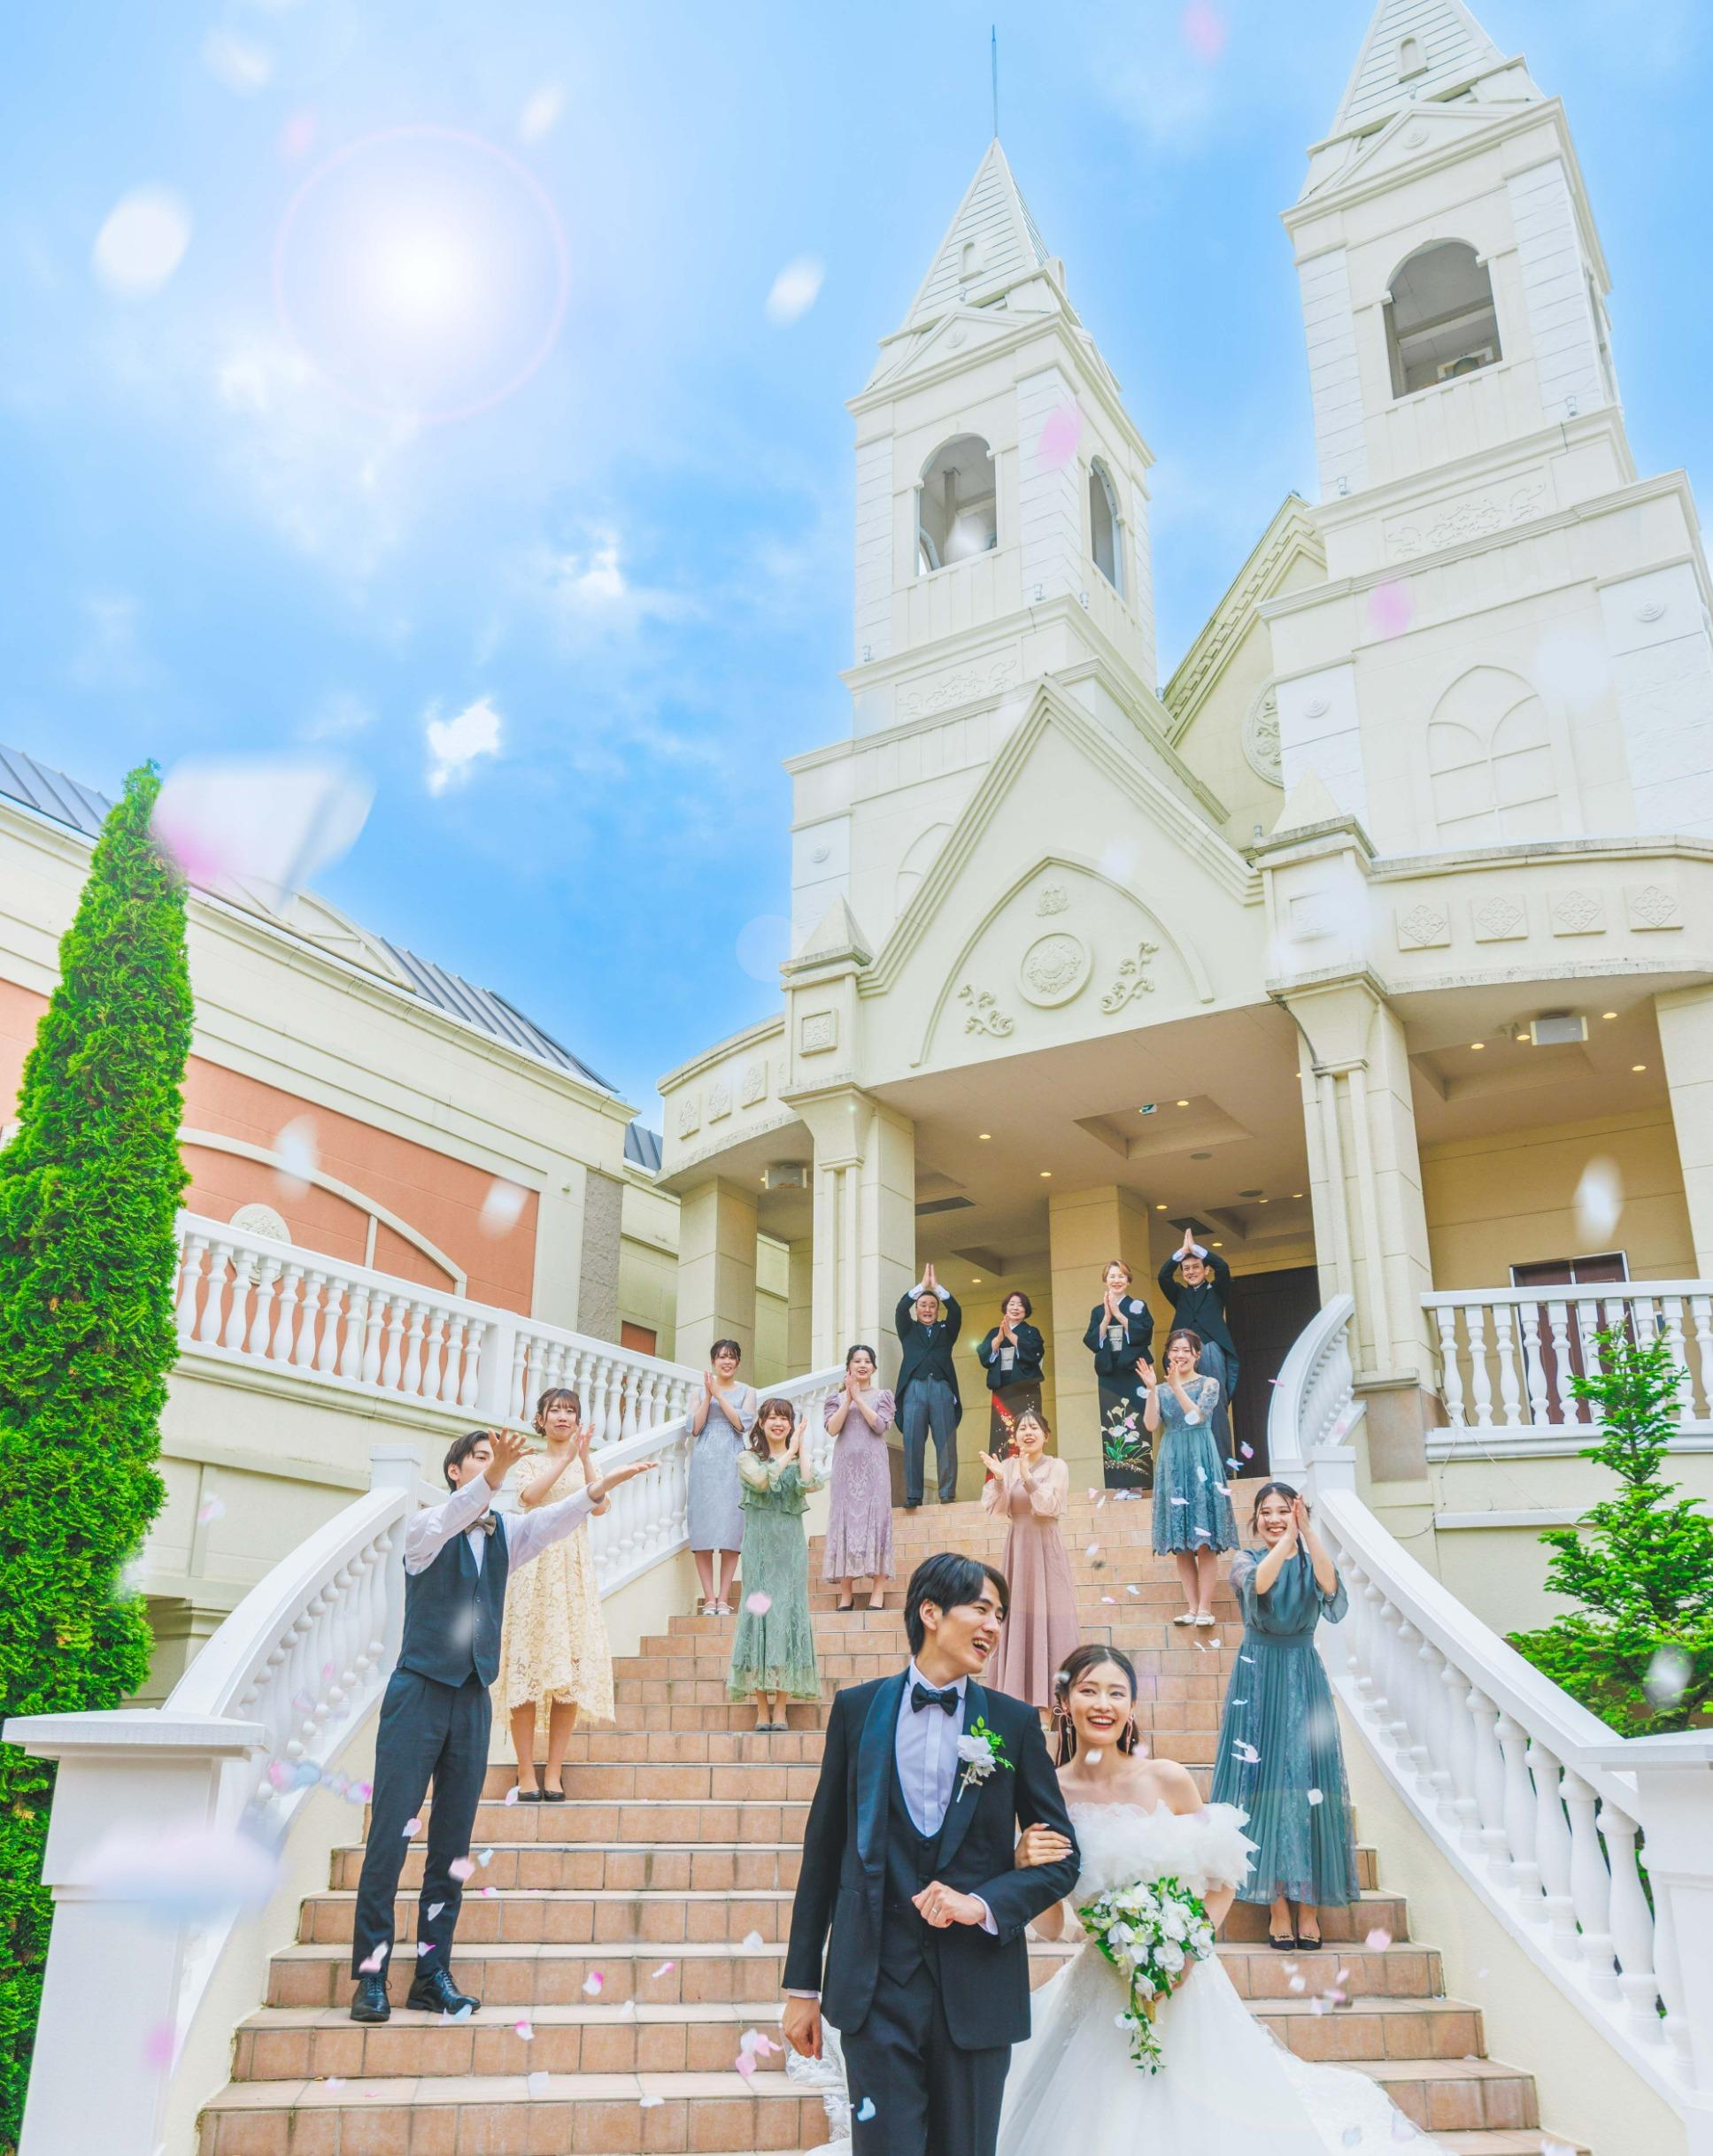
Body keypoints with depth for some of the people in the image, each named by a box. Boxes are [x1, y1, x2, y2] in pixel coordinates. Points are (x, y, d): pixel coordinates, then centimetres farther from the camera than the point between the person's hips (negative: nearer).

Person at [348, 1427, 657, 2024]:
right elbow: (447, 1521, -28)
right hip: (418, 1693, -5)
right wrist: (492, 1476, -46)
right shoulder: (425, 1528, -4)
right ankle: (370, 1974, 4)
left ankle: (432, 1974, 14)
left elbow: (553, 1521, -9)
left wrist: (601, 1485, -27)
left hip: (472, 1699, 5)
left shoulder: (505, 1533, 9)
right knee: (390, 1834, -4)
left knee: (453, 1842, 7)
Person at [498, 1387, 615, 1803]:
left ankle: (554, 1773, 3)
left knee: (572, 1669, -3)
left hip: (574, 1568, 2)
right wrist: (565, 1457, -17)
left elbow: (600, 1506, -5)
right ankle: (526, 1774, -1)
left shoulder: (585, 1464, 13)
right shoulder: (531, 1464, 9)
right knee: (529, 1664, -6)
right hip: (535, 1566, -2)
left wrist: (584, 1459, -15)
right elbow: (529, 1496, -13)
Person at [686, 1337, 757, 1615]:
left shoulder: (747, 1392, 12)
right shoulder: (700, 1391, 12)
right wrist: (708, 1395, -5)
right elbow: (695, 1428, 2)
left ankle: (724, 1598, -3)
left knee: (731, 1527, -5)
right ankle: (709, 1598, -2)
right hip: (705, 1463, 0)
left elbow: (743, 1423, -4)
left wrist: (719, 1394, -7)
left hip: (733, 1463, 0)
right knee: (703, 1527, -5)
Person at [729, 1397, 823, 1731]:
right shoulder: (749, 1459, 7)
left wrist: (800, 1448, -4)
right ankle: (762, 1710, -2)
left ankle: (781, 1710, -2)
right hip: (759, 1546, -2)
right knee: (759, 1613, -6)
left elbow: (809, 1484, -9)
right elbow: (763, 1480, -15)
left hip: (791, 1547, 2)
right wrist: (789, 1452, -8)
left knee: (789, 1613, -4)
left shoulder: (798, 1460, 12)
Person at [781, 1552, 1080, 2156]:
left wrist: (984, 1903, -13)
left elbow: (1062, 1858, 5)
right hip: (875, 1988, -1)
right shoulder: (857, 1708, 1)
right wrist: (802, 1985, 5)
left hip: (976, 1987, 1)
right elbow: (823, 1849, 5)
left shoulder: (1014, 1722, 2)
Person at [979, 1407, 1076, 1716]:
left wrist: (1028, 1478, -28)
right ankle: (1019, 1690, 10)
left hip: (1045, 1545, -3)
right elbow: (998, 1509, -1)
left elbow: (1049, 1506, -14)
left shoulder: (1057, 1467, -3)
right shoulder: (1009, 1466, 6)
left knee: (1047, 1613, -5)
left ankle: (1051, 1692, -1)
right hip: (1017, 1544, 3)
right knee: (1018, 1612, 3)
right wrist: (998, 1480, -18)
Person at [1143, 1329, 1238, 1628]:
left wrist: (1176, 1386, -18)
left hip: (1200, 1460, -4)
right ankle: (1191, 1607, 5)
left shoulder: (1209, 1384, 4)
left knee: (1203, 1541, -7)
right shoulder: (1161, 1390, 13)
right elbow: (1151, 1425, -1)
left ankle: (1205, 1607, -6)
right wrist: (1152, 1389, -10)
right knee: (1181, 1543, 2)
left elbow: (1197, 1415, -12)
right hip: (1171, 1463, 4)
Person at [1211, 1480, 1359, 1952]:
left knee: (1311, 1788, -1)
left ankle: (1310, 1907, 4)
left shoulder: (1312, 1561, 7)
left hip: (1305, 1682, 2)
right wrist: (1288, 1538, -21)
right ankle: (1277, 1908, 2)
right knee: (1266, 1786, -3)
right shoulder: (1246, 1560, 3)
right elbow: (1259, 1583, -22)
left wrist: (1307, 1531, -22)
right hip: (1258, 1683, -2)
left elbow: (1330, 1586, -17)